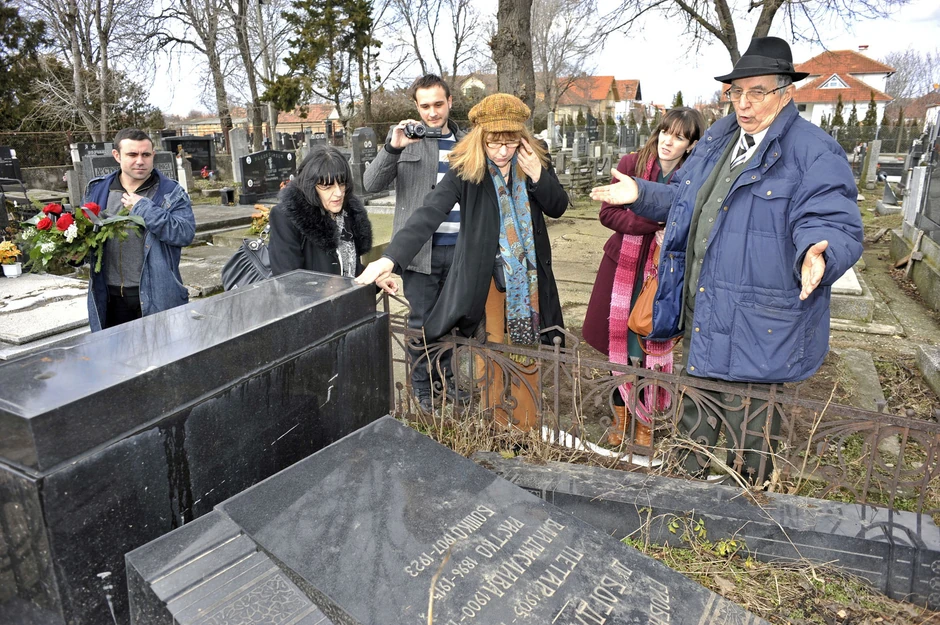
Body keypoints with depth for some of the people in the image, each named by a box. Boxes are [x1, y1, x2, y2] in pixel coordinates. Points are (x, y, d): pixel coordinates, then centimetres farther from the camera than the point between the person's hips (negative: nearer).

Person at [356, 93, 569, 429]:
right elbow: (429, 213, -27)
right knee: (493, 361, 9)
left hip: (529, 276, 3)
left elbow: (558, 208, 3)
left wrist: (537, 176, -16)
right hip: (487, 277, -3)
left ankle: (526, 432, 31)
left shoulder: (534, 159, -4)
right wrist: (391, 258, -41)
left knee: (527, 358, 13)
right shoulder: (465, 168, -16)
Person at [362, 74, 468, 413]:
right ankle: (421, 387, 20)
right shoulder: (406, 138, 0)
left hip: (458, 247, 4)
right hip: (420, 247, -3)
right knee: (421, 322, 4)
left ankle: (444, 377, 32)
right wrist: (392, 147, -24)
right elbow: (371, 184, -8)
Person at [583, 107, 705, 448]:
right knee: (618, 343, 8)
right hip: (622, 266, 1)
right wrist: (655, 224, -19)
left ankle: (644, 419, 25)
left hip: (662, 272, -1)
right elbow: (608, 213, -9)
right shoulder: (632, 164, -6)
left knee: (649, 347, 5)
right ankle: (621, 413, 27)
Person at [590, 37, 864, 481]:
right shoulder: (717, 138, 12)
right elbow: (683, 201, 23)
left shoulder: (816, 154, -11)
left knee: (748, 425, 9)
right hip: (697, 312, 7)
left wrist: (817, 253, -41)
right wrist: (641, 194, 10)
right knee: (695, 409, 24)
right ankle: (688, 479, 46)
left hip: (757, 326, -7)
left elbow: (835, 224, -20)